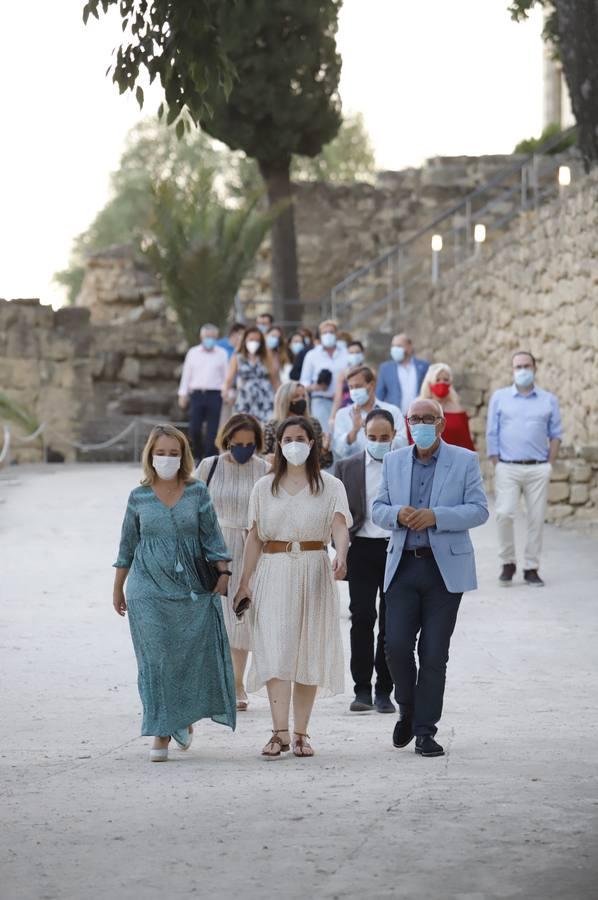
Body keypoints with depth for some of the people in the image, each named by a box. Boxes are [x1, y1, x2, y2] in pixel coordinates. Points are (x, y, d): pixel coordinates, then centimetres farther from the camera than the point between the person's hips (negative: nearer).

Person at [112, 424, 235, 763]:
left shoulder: (198, 493, 3)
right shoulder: (138, 497, 4)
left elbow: (212, 537, 5)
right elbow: (127, 546, 12)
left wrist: (223, 571, -6)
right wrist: (118, 588, 14)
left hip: (193, 589, 0)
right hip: (150, 590, 0)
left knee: (195, 655, 1)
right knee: (156, 660, -3)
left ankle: (186, 718, 26)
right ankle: (161, 734, 1)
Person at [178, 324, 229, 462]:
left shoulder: (222, 354, 7)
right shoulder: (193, 353, 10)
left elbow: (226, 375, 6)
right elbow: (186, 374, 12)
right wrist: (183, 394, 8)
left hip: (214, 395, -1)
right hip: (196, 394, 1)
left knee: (212, 430, -4)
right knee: (194, 428, -6)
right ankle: (198, 455, 15)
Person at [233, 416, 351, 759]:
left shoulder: (330, 486, 4)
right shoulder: (264, 487, 10)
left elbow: (340, 526, -12)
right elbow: (255, 538, 12)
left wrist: (341, 557, -32)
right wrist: (244, 583, 7)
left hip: (314, 572, 0)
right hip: (274, 573, 0)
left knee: (308, 652, 3)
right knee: (275, 650, -11)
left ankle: (301, 733, 10)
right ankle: (281, 733, -18)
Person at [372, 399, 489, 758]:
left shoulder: (465, 461, 1)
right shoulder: (394, 462, 11)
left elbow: (479, 510, -5)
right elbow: (378, 509, 13)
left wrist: (435, 516, -18)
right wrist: (398, 514, -11)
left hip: (446, 567, -3)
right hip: (403, 566, 3)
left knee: (434, 653, -1)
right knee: (397, 646, -5)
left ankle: (425, 729, 5)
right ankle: (408, 711, 19)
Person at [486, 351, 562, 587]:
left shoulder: (549, 400, 10)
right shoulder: (499, 398, 8)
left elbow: (555, 435, 10)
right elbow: (492, 435, 6)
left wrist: (549, 465, 1)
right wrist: (497, 468, 0)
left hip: (538, 469, 1)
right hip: (508, 468, -1)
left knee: (537, 519, 0)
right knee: (504, 514, -14)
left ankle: (531, 568, 9)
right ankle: (508, 563, 2)